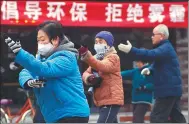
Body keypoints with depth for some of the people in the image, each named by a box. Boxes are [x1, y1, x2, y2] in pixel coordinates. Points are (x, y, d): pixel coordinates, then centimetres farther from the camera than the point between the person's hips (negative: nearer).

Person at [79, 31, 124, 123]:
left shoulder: (113, 57, -9)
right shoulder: (97, 58, 18)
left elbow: (103, 67, -31)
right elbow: (86, 73, 7)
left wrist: (87, 56, -47)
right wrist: (89, 78, -19)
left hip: (111, 100, -9)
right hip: (103, 101, 9)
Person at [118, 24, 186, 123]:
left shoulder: (166, 48, -16)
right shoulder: (165, 48, 18)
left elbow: (151, 55, -33)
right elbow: (158, 64, 25)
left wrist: (131, 50, -42)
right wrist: (150, 70, 1)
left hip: (168, 89, -11)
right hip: (172, 89, 11)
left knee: (156, 118, -11)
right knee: (177, 117, 14)